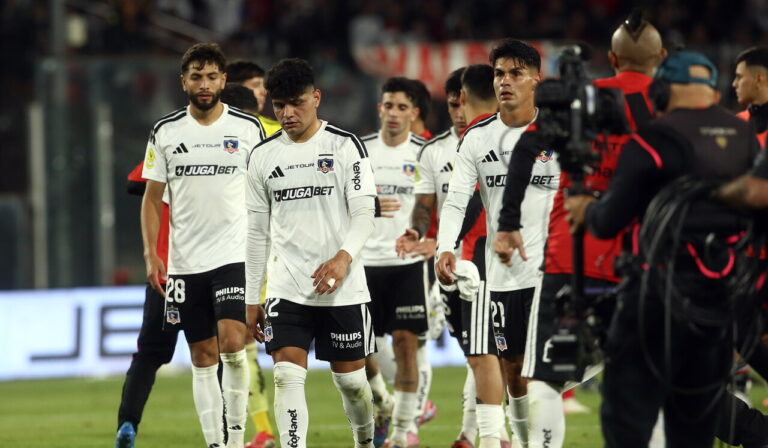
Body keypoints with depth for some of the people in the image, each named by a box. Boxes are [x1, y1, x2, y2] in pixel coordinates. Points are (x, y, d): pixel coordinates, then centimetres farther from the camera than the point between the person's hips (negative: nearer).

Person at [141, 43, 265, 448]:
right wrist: (151, 255, -2)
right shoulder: (165, 133, 5)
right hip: (185, 262, 2)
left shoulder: (248, 128, 1)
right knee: (202, 359, 4)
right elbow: (152, 198, 8)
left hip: (236, 256, -2)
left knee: (232, 343, -19)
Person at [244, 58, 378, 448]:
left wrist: (343, 257, -26)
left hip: (341, 286, -2)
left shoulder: (345, 146, -1)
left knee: (350, 378, 8)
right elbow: (257, 231, 13)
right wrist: (252, 298, 10)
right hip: (286, 288, 2)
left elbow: (364, 214, -7)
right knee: (287, 376, -13)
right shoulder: (263, 156, 8)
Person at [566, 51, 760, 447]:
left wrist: (586, 210, 18)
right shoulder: (745, 139, 6)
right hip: (721, 295, 6)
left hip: (662, 291, -6)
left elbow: (610, 221, -6)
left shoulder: (654, 142, -10)